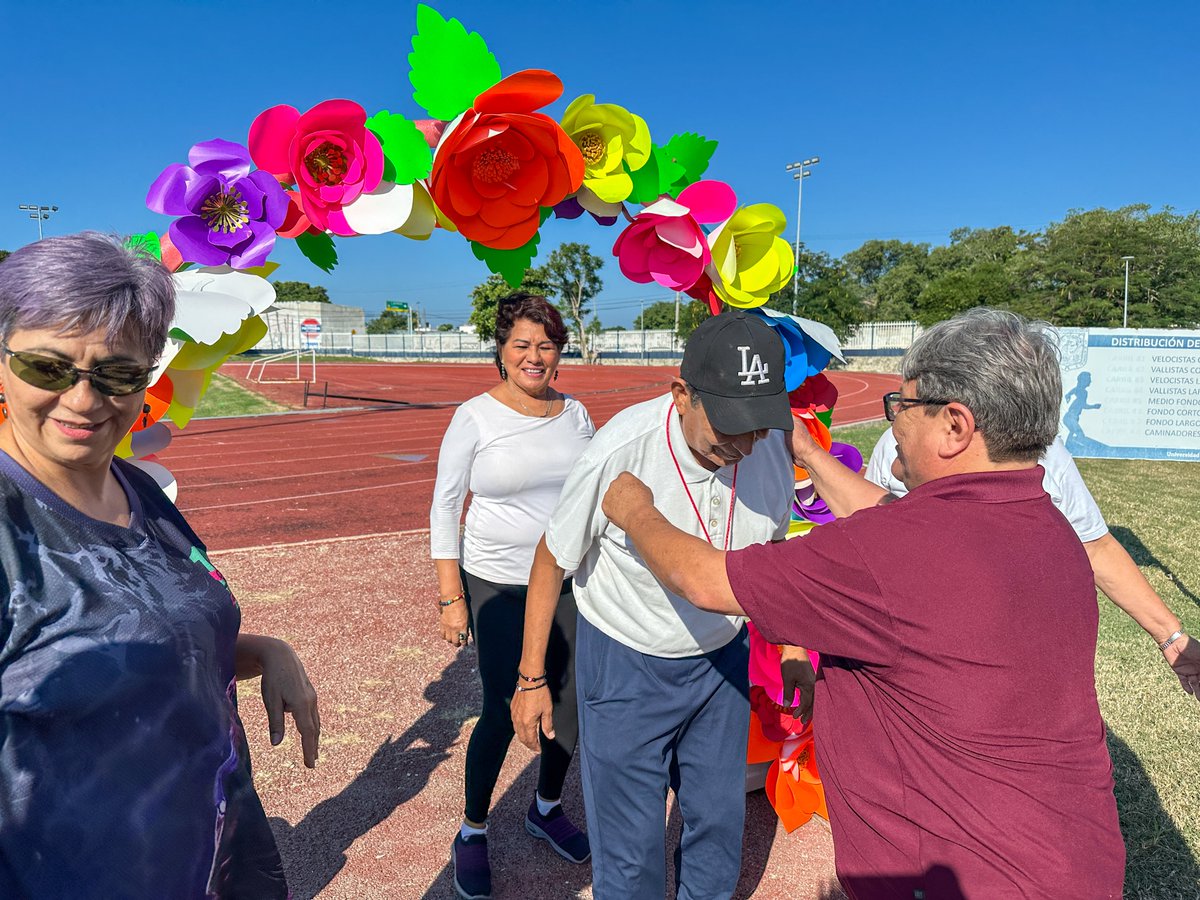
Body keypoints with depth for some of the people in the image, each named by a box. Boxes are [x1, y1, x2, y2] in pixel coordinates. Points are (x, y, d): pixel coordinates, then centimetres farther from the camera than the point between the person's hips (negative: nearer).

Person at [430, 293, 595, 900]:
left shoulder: (575, 414, 4)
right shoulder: (475, 417, -8)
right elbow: (444, 509, -6)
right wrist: (451, 599, -9)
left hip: (571, 582, 4)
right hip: (499, 587, -4)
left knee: (569, 704, 11)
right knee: (502, 713, 2)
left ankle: (547, 810, 39)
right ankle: (472, 832, 29)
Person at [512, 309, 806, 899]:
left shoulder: (771, 448, -15)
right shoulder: (619, 450, -29)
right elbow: (552, 561, -13)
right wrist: (531, 678, -7)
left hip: (722, 658, 4)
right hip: (626, 665, -4)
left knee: (720, 823, 21)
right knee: (630, 850, 8)